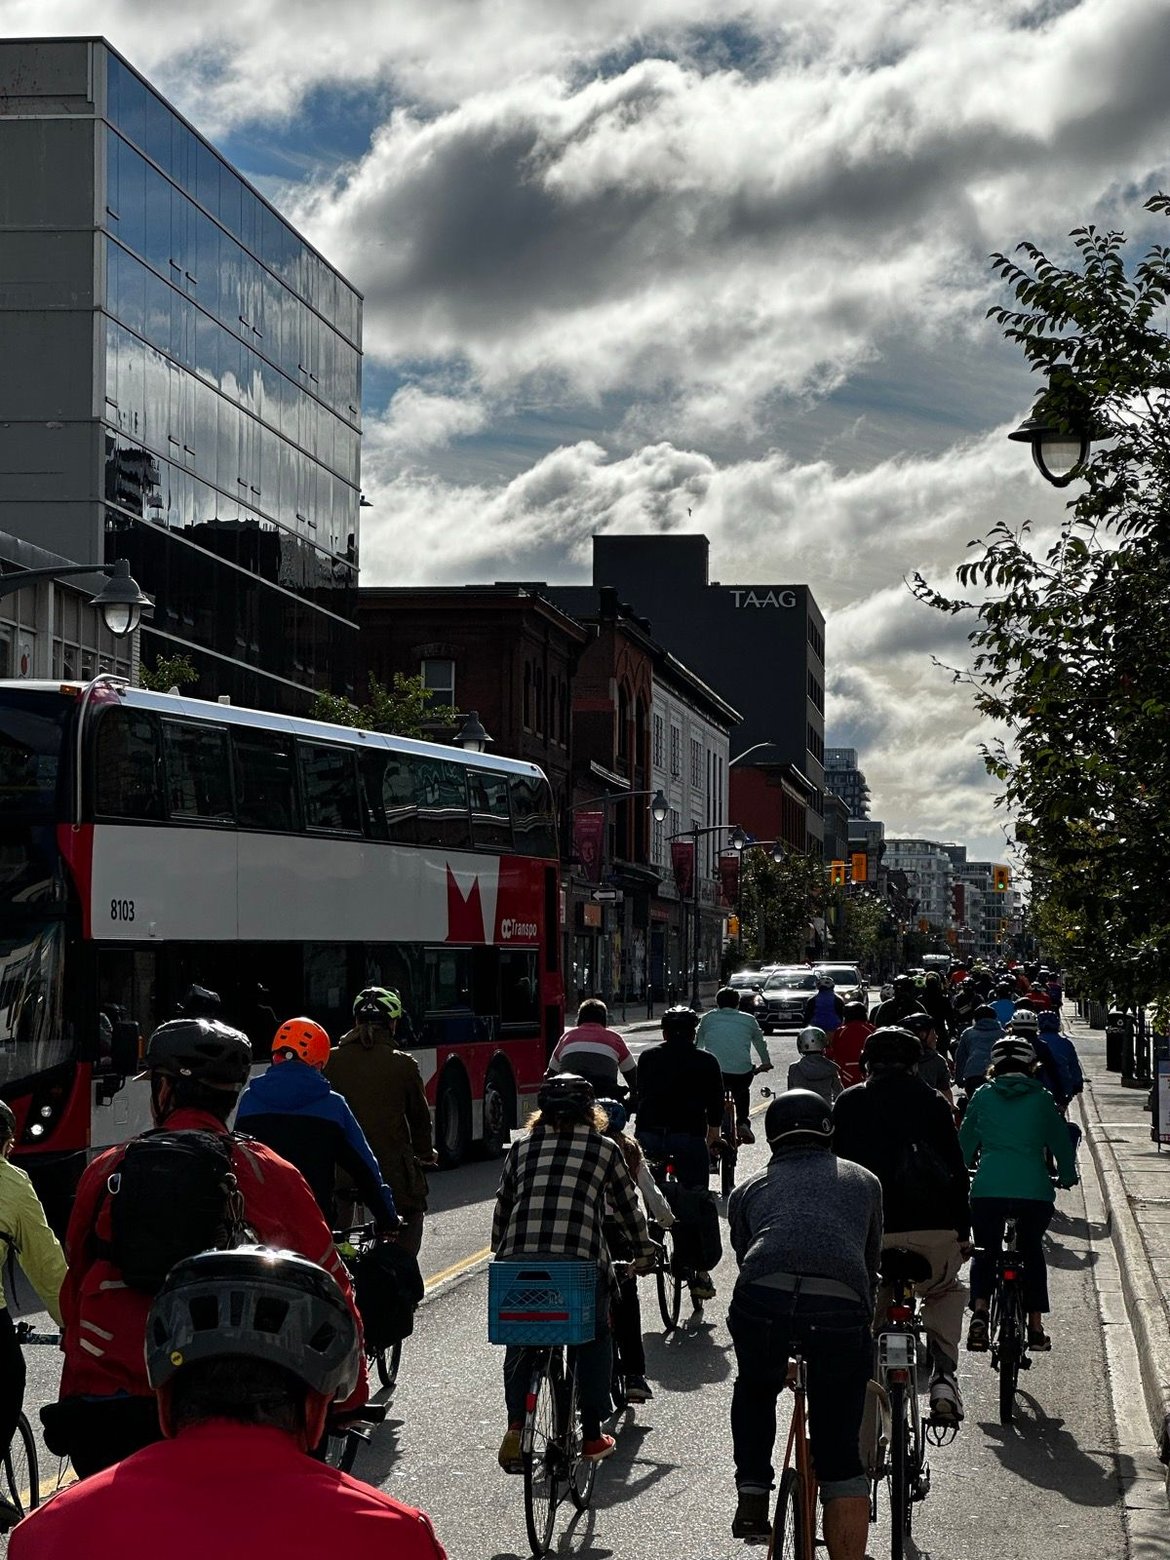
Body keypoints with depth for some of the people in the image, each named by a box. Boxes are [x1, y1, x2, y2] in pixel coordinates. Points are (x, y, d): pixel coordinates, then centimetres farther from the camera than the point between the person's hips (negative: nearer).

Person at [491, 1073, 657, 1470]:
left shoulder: (522, 1147, 17)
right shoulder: (604, 1149, 12)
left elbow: (502, 1207, 22)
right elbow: (627, 1208, 19)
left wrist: (502, 1255, 35)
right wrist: (644, 1255, 34)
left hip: (519, 1260, 2)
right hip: (581, 1260, -2)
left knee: (519, 1340, 20)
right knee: (593, 1340, 19)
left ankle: (515, 1426, 2)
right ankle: (592, 1436, 21)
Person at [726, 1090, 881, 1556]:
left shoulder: (748, 1190, 30)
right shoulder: (863, 1181, 32)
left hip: (761, 1302, 1)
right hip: (841, 1309, 0)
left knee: (755, 1390, 33)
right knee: (840, 1456, 11)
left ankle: (752, 1500, 23)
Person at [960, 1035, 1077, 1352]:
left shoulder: (983, 1096, 9)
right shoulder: (1042, 1099, 7)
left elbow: (965, 1140, 16)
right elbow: (1061, 1141, 13)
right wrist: (1067, 1177, 30)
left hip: (987, 1188, 0)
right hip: (1034, 1190, 0)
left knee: (985, 1253, 15)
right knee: (1032, 1252, 20)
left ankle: (979, 1312, -10)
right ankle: (1035, 1327, 17)